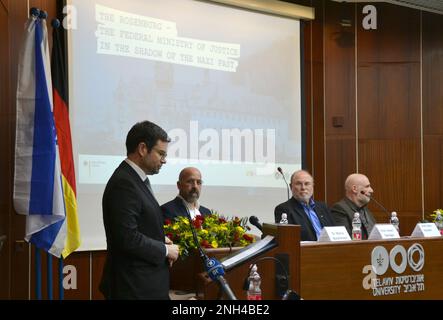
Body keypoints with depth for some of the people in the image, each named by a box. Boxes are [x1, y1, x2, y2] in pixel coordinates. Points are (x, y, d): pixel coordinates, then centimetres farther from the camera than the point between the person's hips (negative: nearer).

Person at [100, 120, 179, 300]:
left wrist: (161, 241, 4)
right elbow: (127, 238, -24)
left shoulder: (137, 179, 12)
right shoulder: (123, 183, -19)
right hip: (134, 287, -9)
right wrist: (165, 250, -11)